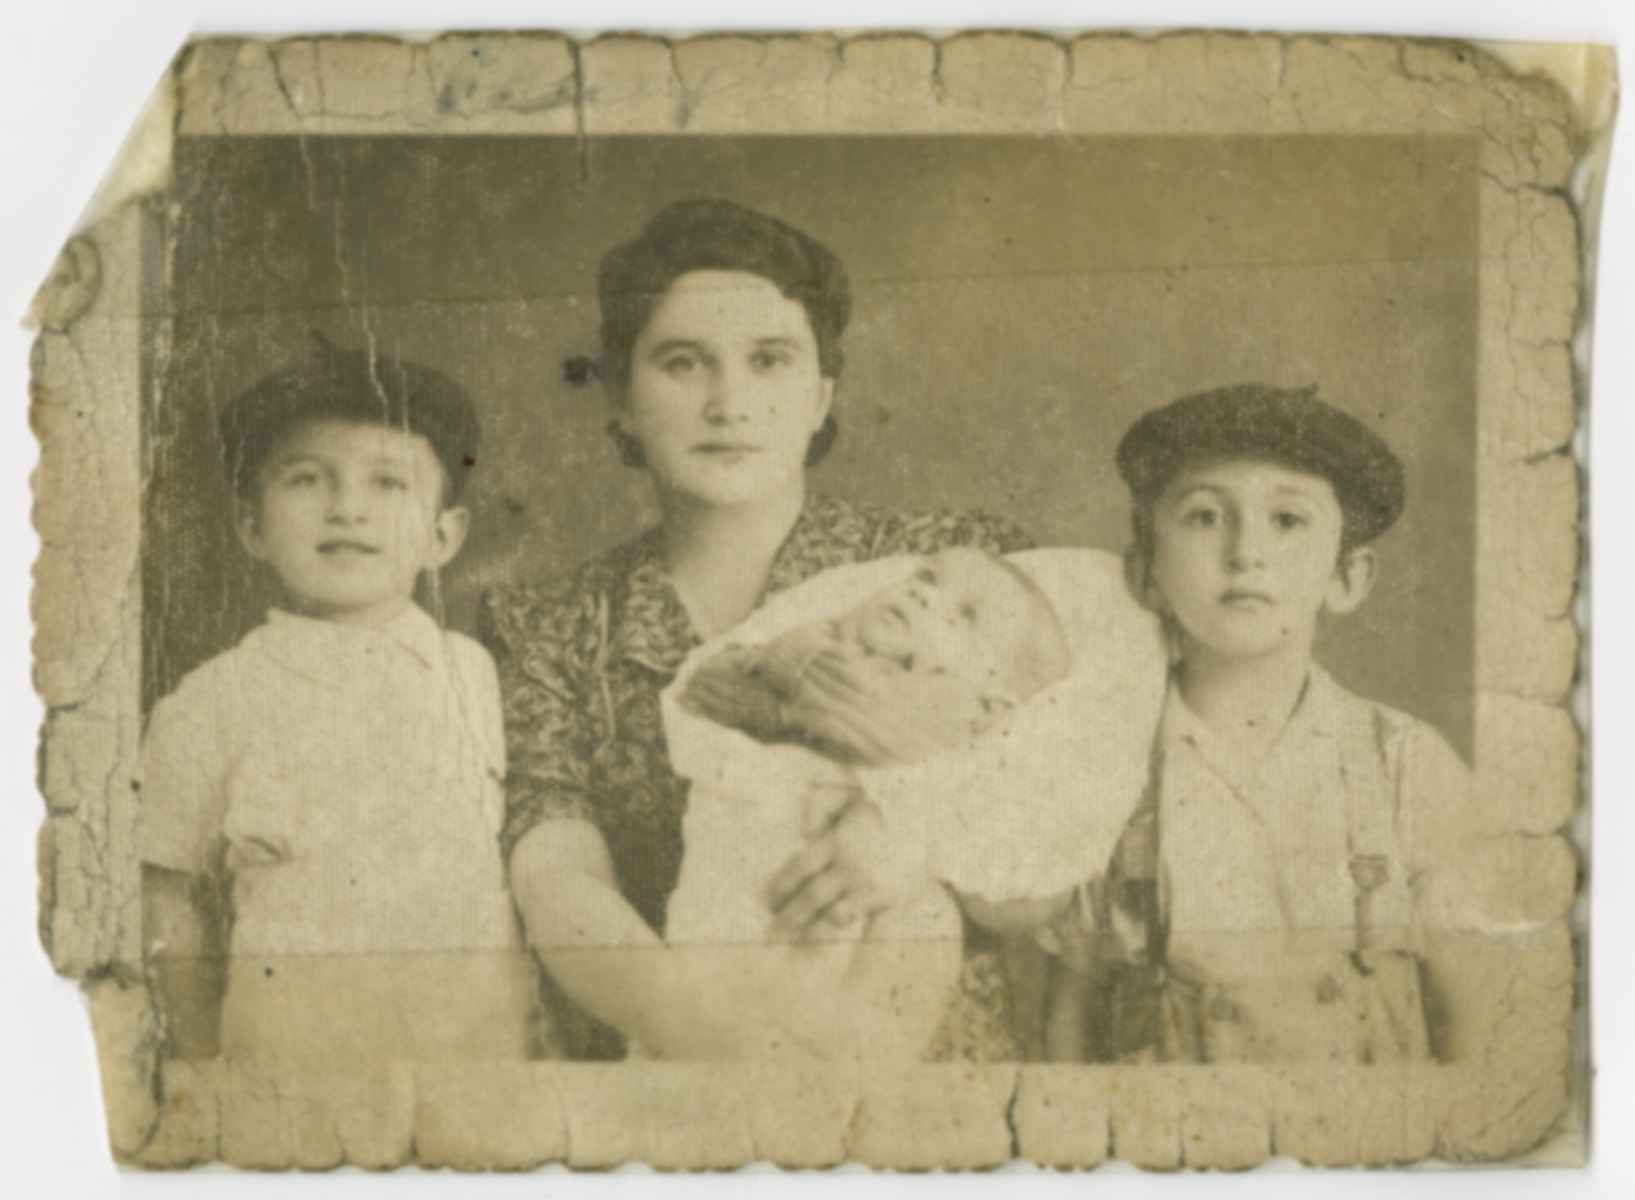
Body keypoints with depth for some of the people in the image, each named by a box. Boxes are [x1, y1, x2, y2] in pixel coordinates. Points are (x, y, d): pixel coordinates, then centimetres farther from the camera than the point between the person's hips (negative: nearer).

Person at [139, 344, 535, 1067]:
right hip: (293, 1049, -2)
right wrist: (206, 1063, 4)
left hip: (481, 1042, 2)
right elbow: (170, 899, 5)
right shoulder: (213, 707, -2)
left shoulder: (483, 679, 4)